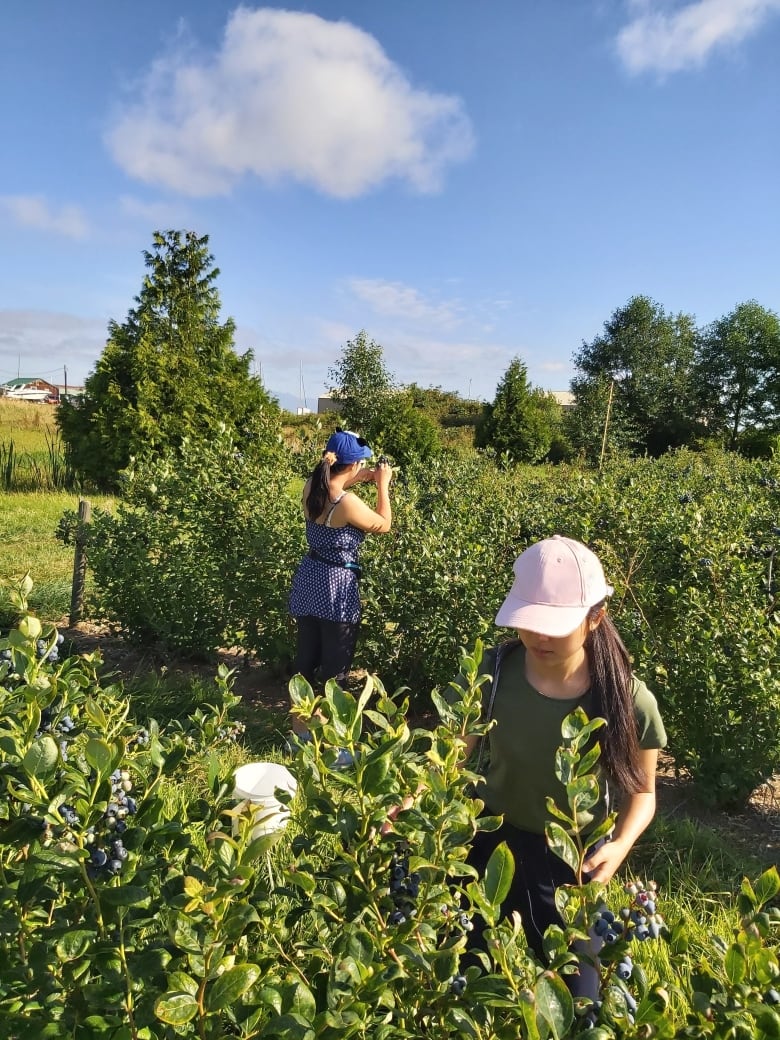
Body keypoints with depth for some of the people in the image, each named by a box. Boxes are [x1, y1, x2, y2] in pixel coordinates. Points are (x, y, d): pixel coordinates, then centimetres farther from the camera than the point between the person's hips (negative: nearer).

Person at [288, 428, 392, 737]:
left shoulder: (311, 488, -3)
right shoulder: (348, 503, -23)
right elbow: (383, 526, -6)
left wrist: (357, 480, 13)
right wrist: (383, 485, 2)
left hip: (308, 580, 8)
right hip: (336, 587, -8)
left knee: (306, 657, 19)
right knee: (335, 667, 6)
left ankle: (299, 728, 32)